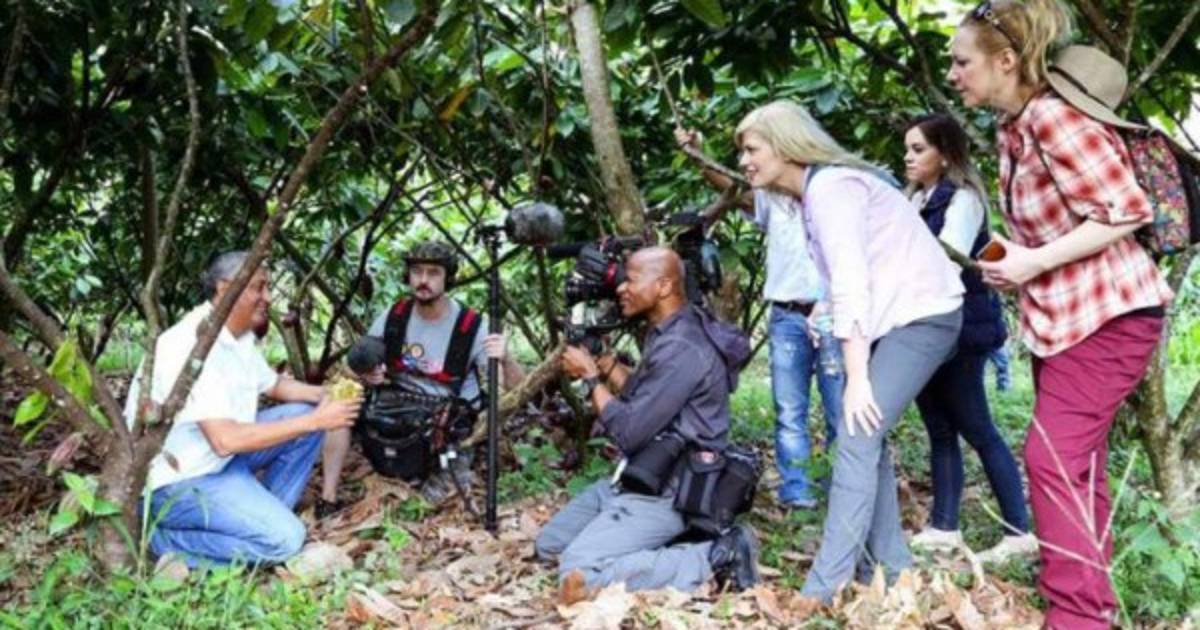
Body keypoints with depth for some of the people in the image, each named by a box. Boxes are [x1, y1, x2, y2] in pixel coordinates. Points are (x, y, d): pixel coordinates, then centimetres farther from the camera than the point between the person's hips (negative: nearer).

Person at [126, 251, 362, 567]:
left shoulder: (239, 336, 3)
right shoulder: (194, 344, -27)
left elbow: (273, 385, 21)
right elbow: (225, 440, -32)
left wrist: (324, 395, 0)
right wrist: (315, 421, -28)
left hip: (217, 456, 10)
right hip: (177, 478, -10)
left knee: (304, 414, 4)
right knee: (283, 537, -21)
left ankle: (261, 518, 8)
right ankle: (167, 538, -6)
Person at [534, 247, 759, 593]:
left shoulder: (682, 349, -23)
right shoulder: (665, 332, 9)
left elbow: (629, 433, -23)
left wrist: (592, 377, -11)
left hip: (667, 493, -10)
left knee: (578, 571, -22)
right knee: (548, 545, 11)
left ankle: (713, 559, -14)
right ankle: (657, 549, 8)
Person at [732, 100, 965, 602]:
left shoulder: (829, 186, -16)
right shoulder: (816, 190, 14)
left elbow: (851, 285, -23)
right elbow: (850, 282, 9)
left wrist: (856, 377, -24)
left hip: (922, 315, -10)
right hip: (896, 317, 10)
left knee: (856, 440, -15)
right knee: (866, 438, 11)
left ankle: (823, 589, -15)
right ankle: (889, 569, 19)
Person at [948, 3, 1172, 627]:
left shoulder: (1052, 117, -21)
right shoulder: (1012, 126, 8)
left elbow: (1126, 210, -22)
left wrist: (1034, 263, -22)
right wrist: (1013, 256, 2)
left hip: (1106, 313, -10)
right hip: (1064, 313, 10)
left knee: (1054, 459, -14)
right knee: (1075, 462, 15)